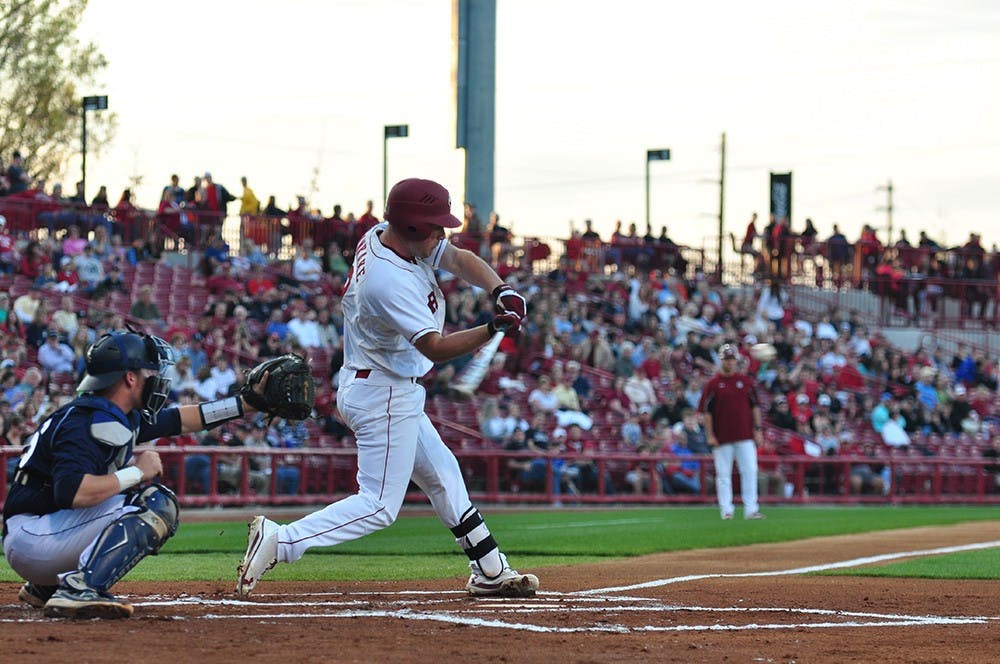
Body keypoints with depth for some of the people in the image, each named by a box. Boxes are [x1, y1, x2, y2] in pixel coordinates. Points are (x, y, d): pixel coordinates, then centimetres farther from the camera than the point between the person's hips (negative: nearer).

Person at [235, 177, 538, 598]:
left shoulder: (384, 236, -3)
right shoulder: (390, 282, -30)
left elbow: (460, 260, -1)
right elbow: (436, 348, -29)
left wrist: (500, 291, -17)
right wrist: (493, 329, -39)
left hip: (395, 391, 11)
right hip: (385, 396, -11)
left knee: (442, 473, 19)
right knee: (379, 505, -7)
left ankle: (490, 571, 29)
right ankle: (279, 541, -12)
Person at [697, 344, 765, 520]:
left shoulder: (746, 381, 8)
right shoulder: (712, 384, 1)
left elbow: (755, 406, 12)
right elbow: (706, 411, 0)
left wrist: (758, 429, 6)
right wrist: (710, 435, -6)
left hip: (745, 436, 2)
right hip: (722, 438, -2)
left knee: (750, 471, -3)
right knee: (723, 474, 2)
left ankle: (751, 509, 1)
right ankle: (726, 510, 8)